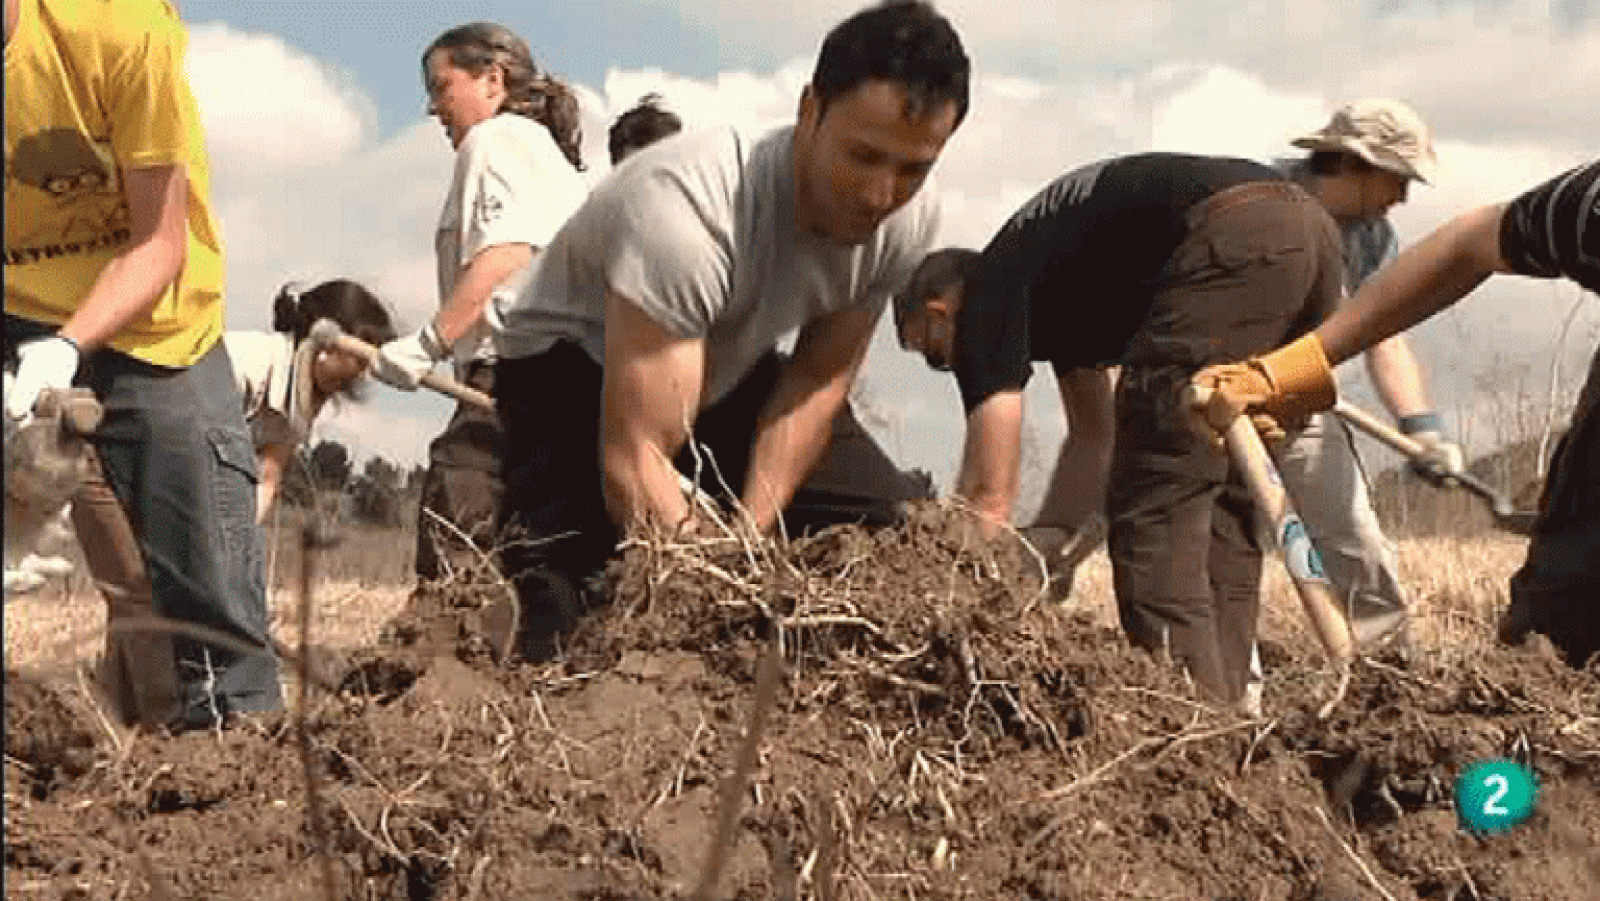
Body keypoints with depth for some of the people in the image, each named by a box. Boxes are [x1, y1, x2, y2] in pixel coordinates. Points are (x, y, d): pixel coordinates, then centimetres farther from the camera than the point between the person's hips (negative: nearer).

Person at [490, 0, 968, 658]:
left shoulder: (907, 221, -20)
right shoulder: (688, 208, -40)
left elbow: (818, 381, -9)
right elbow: (633, 459, -41)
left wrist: (749, 538, -21)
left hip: (728, 372, 6)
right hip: (573, 366, -6)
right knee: (571, 602, -28)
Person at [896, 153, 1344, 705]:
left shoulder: (986, 300, 8)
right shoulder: (1048, 286, 33)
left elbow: (988, 498, 6)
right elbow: (1095, 434, 38)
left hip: (1236, 241, -9)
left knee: (1156, 500, -5)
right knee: (1222, 500, 15)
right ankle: (1221, 709, 12)